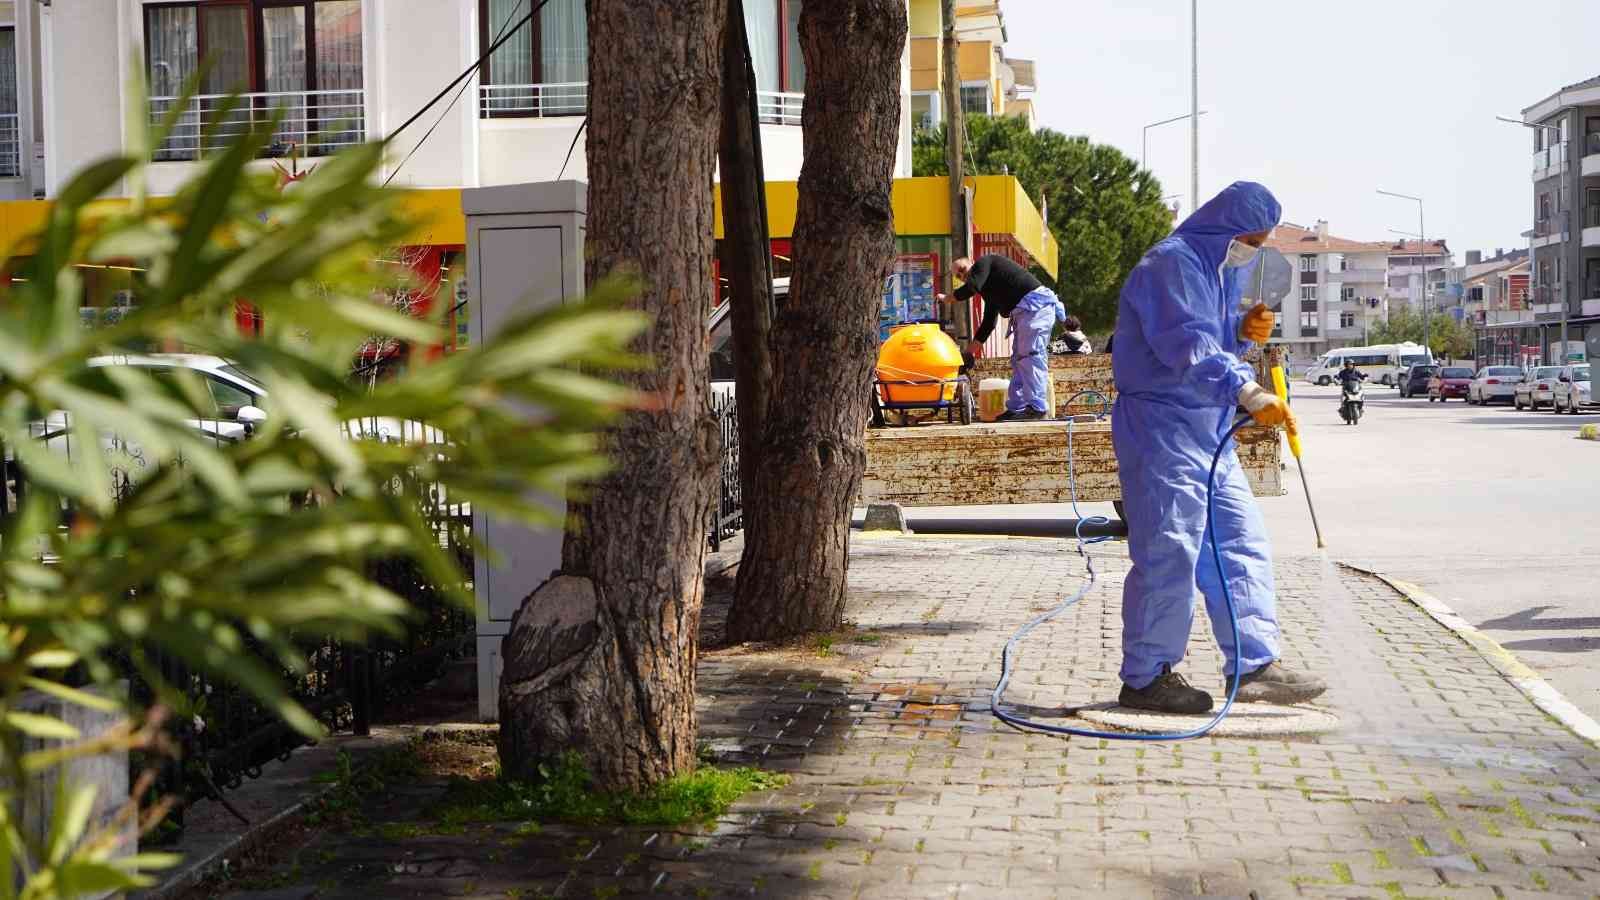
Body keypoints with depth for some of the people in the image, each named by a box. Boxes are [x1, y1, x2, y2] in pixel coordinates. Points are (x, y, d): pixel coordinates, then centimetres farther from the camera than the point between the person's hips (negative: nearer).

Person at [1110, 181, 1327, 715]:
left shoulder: (1219, 268, 19)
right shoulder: (1172, 263, -14)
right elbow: (1187, 346, -28)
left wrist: (1242, 333, 5)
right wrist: (1248, 391, -37)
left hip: (1209, 434, 10)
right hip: (1161, 431, -10)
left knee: (1241, 545, 9)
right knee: (1168, 554, -7)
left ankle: (1255, 666, 15)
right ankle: (1146, 677, 2)